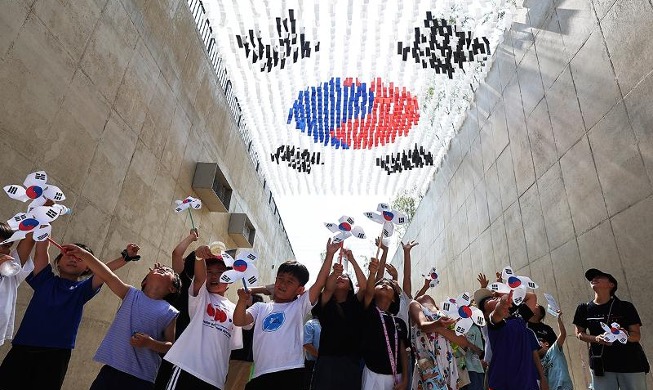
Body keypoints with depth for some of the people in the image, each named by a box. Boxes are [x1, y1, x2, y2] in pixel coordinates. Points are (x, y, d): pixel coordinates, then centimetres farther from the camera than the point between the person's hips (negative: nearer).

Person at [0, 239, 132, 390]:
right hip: (22, 349, 1)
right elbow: (41, 249, 3)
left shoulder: (82, 290, 8)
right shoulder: (45, 280, 11)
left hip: (55, 355, -1)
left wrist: (126, 257, -21)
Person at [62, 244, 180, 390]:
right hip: (111, 369, 3)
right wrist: (84, 254, -11)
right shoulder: (131, 295, 8)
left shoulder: (171, 314, -1)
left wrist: (151, 344, -19)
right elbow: (108, 276, -2)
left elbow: (173, 347, -2)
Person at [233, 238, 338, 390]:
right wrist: (243, 300, -17)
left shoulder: (299, 306, 7)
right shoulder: (260, 307, 16)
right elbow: (239, 321, 1)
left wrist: (329, 254, -7)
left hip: (291, 373, -2)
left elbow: (320, 282, -3)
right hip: (261, 375, 3)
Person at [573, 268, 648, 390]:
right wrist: (596, 339, -9)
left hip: (631, 363, -1)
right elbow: (579, 333, 11)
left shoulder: (626, 307, 2)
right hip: (601, 365, 1)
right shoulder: (584, 309, 6)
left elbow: (637, 335, 2)